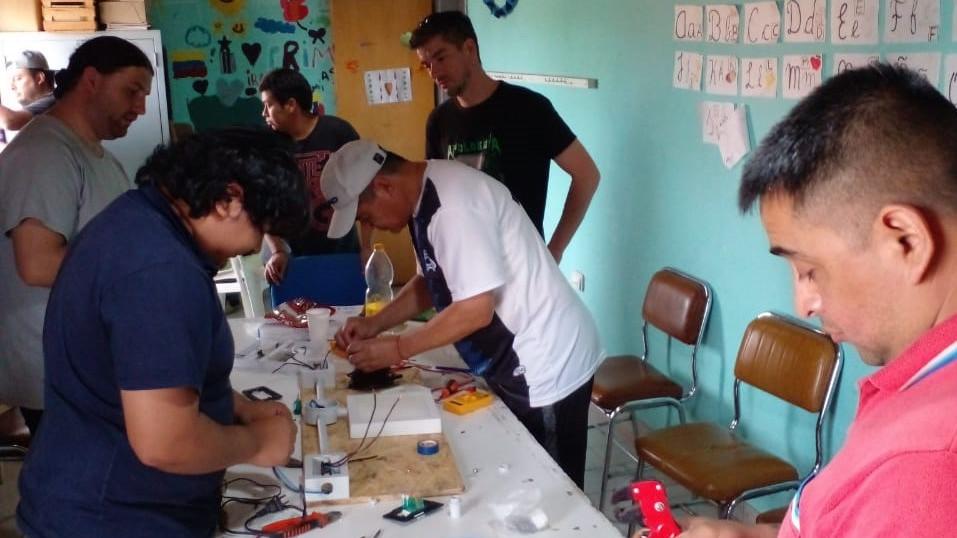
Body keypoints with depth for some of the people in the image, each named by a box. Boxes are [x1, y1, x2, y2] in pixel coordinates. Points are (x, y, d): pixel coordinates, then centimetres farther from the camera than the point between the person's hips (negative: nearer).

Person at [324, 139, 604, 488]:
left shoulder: (452, 202, -25)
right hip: (513, 362, 10)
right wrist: (374, 324, 5)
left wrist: (396, 349, -16)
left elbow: (476, 310, -26)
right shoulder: (425, 196, 6)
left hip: (545, 366, -10)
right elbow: (431, 283, 18)